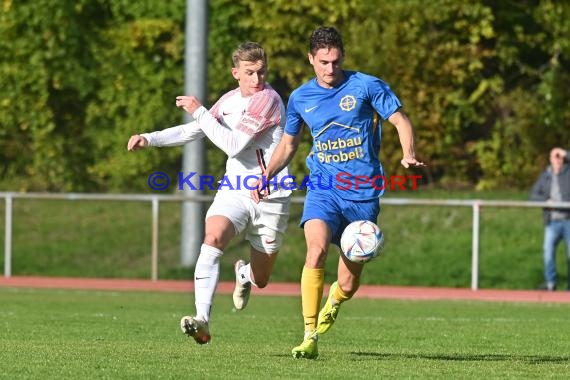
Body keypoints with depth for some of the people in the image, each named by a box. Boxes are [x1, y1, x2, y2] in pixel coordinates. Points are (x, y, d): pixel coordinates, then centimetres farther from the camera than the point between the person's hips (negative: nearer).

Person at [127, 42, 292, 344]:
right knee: (213, 238, -29)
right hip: (234, 191, 4)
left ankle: (244, 273, 47)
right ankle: (202, 320, -34)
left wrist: (200, 112, -17)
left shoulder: (267, 99, -14)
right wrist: (149, 139, 8)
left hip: (270, 198, -4)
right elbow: (192, 131, 20)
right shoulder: (229, 100, 7)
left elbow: (234, 144, -21)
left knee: (260, 280, 7)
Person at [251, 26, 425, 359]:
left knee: (349, 281, 3)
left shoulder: (367, 86, -4)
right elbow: (288, 145, 19)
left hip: (363, 192, -1)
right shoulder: (300, 98, 7)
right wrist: (265, 178, 5)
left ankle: (333, 303, 43)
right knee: (316, 250, -28)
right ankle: (310, 338, -24)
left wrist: (409, 154, -21)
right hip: (323, 189, 1)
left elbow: (400, 120, -2)